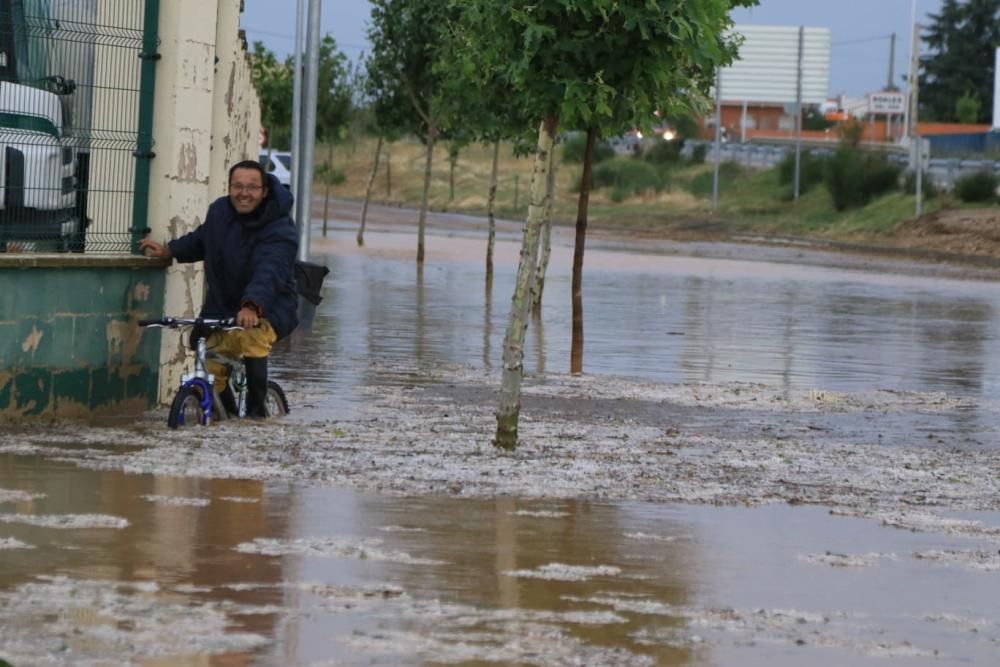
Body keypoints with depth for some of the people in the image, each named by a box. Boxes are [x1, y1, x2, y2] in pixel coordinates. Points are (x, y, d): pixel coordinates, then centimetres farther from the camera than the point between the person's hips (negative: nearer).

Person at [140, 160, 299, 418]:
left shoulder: (281, 231, -21)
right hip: (221, 307, 6)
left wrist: (252, 306, -56)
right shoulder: (219, 211, 1)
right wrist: (169, 250, 11)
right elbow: (200, 240, 25)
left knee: (250, 336, -37)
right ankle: (227, 408, 26)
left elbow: (269, 273, -40)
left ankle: (257, 406, -19)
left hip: (268, 309, -6)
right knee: (210, 369, -6)